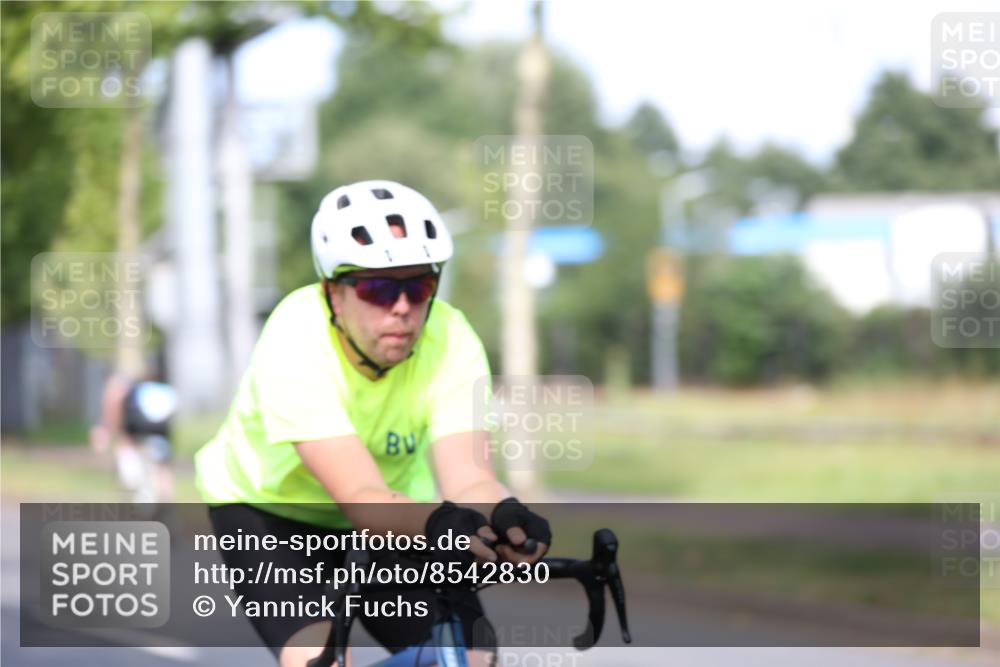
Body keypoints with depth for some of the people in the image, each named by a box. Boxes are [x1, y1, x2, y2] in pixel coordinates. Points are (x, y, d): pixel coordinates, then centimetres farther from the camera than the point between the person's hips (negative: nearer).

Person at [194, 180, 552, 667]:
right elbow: (360, 499, -42)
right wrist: (438, 523, -63)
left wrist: (504, 516, -60)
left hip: (390, 519, 3)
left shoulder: (452, 341, -25)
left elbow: (467, 476, -36)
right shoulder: (294, 344, -34)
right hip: (265, 509, -3)